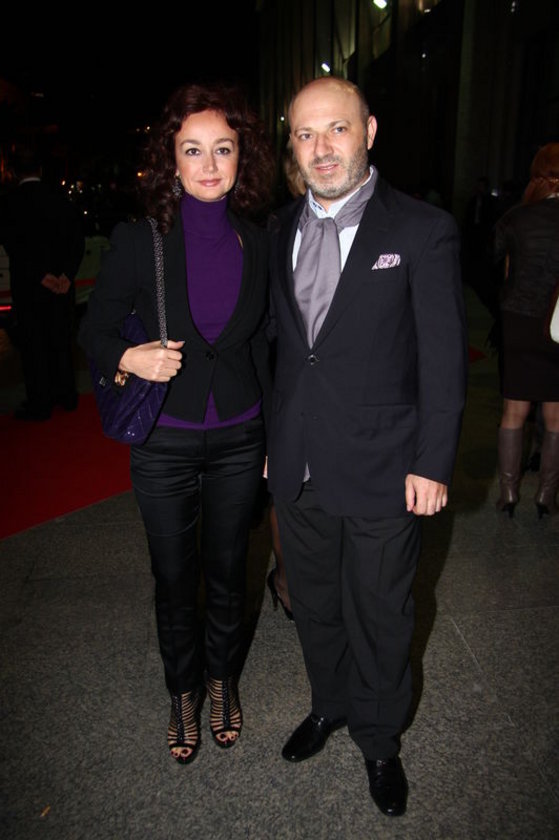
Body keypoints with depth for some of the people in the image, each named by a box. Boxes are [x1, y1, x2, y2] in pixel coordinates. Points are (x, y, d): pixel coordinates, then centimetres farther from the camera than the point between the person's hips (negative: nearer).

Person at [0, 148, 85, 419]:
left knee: (33, 343, 5)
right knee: (61, 340, 15)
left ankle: (40, 403, 11)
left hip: (28, 285, -4)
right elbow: (77, 241, -5)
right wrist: (67, 274, -11)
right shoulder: (61, 201, 1)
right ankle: (66, 395, 24)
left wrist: (41, 276, -15)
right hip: (62, 283, 4)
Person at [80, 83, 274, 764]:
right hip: (165, 445, -2)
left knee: (227, 572, 17)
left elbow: (261, 347, 7)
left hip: (238, 440, 2)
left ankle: (223, 680, 44)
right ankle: (184, 692, 42)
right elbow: (95, 330, -1)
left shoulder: (255, 244, -1)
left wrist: (277, 434, 10)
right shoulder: (139, 241, -11)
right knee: (174, 580, 15)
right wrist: (130, 359, -24)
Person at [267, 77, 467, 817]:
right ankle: (329, 704, 50)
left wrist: (432, 466, -11)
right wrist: (273, 439, 9)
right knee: (314, 605, 22)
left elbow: (444, 361, -9)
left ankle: (379, 738, 41)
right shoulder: (280, 230, 5)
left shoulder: (423, 231, -10)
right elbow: (276, 340, 9)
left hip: (382, 475, -4)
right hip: (298, 470, 5)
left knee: (378, 616, 14)